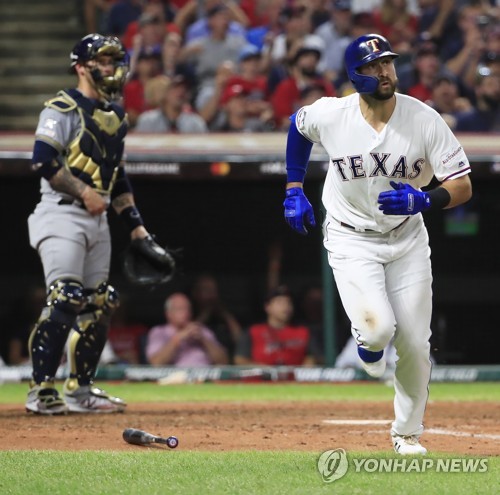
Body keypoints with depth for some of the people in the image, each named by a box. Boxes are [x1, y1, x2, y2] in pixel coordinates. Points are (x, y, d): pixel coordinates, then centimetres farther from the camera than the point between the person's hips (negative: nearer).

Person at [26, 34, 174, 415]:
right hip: (61, 215, -8)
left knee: (98, 305, 7)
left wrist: (137, 227, 19)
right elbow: (44, 161, -17)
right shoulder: (63, 108, -7)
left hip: (97, 219, 8)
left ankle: (81, 389, 16)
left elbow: (118, 177, 24)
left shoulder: (116, 115, 18)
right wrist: (83, 192, -16)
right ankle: (42, 390, -16)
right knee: (65, 299, -18)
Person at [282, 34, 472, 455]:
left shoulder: (424, 119, -18)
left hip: (407, 238, 1)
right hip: (351, 239, -1)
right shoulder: (329, 115, -16)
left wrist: (423, 201, -36)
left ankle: (408, 431, 25)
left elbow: (463, 186, -17)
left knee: (415, 343, 1)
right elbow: (298, 125, 9)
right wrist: (294, 190, 8)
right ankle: (369, 342, 19)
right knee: (378, 328, -22)